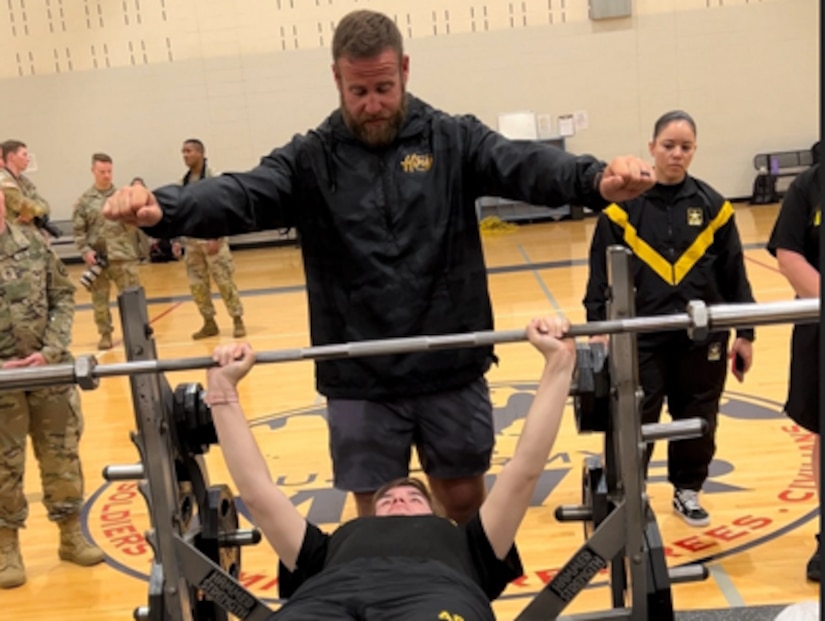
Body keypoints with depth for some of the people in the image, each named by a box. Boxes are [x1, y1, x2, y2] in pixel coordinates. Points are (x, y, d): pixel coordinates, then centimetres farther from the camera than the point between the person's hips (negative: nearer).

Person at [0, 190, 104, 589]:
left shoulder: (33, 243, 1)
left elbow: (63, 296, 5)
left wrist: (52, 349, -7)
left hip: (50, 371, 3)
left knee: (62, 454, 12)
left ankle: (71, 534, 29)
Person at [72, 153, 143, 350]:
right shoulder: (84, 200, 2)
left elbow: (137, 221, 1)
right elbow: (78, 230, 2)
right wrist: (86, 251, -8)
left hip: (124, 256, -1)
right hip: (97, 258, 1)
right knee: (99, 300, 9)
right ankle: (105, 334, 22)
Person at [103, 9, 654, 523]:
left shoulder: (453, 140, -2)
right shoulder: (312, 159, -2)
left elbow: (526, 165, -16)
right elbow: (242, 195, -16)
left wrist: (598, 180, -38)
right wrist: (162, 208, -37)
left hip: (452, 370, 1)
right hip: (360, 379, 0)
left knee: (466, 502, 19)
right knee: (377, 516, 13)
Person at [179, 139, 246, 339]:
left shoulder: (213, 178, -8)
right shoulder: (183, 183, 11)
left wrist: (216, 238, -20)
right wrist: (175, 240, 8)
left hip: (212, 239, -6)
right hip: (191, 242, 6)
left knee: (224, 281, -3)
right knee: (196, 284, 7)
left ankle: (237, 320, 8)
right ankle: (209, 323, 18)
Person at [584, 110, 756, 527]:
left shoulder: (712, 206, 3)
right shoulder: (624, 206, -4)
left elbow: (734, 275, 6)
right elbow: (601, 273, -4)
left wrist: (745, 333, 5)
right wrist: (598, 327, -11)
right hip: (642, 338, -2)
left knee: (698, 421, 14)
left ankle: (687, 492, 34)